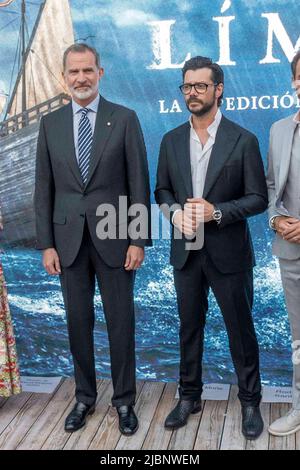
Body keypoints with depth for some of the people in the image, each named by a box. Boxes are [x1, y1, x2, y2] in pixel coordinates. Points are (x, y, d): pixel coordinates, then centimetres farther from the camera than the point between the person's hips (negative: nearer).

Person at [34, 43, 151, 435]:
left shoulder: (124, 119, -1)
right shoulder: (51, 123, 6)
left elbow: (139, 183, -3)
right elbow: (44, 188, 6)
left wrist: (139, 240, -8)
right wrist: (46, 244, 1)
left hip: (113, 237, -2)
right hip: (69, 238, 2)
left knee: (121, 321, 6)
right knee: (78, 321, 11)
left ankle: (124, 400, 22)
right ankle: (84, 397, 28)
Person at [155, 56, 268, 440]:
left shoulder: (243, 140, -7)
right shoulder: (171, 141, 5)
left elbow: (258, 198, -7)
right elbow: (162, 190, 11)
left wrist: (216, 212, -20)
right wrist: (175, 211, -11)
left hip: (228, 253, -3)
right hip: (185, 252, 4)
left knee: (240, 329, 9)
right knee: (189, 327, 15)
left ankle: (249, 401, 27)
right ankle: (189, 396, 32)